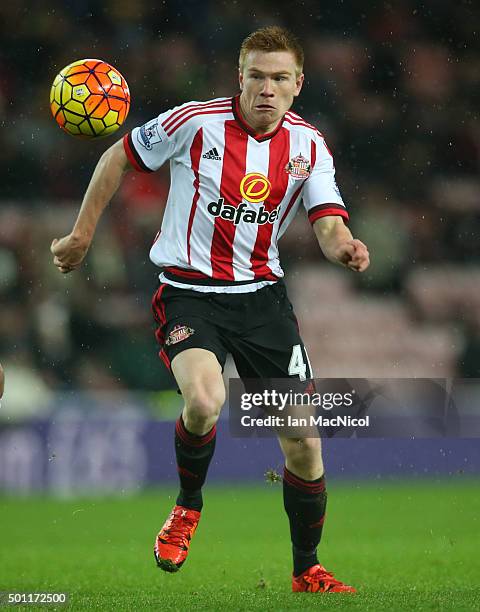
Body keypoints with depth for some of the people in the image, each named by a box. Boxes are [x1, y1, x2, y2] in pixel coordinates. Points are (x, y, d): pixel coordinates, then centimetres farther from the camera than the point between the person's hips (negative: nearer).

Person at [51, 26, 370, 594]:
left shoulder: (308, 144, 0)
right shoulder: (195, 122, -11)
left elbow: (329, 227, -8)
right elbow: (118, 157, 4)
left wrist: (345, 247, -32)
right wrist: (82, 234, 7)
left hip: (262, 295, 4)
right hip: (188, 294, -4)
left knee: (303, 444, 0)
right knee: (204, 402, -32)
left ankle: (306, 570, 22)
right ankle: (188, 505, -1)